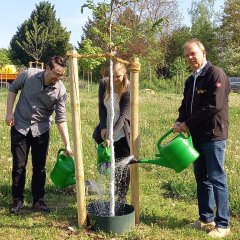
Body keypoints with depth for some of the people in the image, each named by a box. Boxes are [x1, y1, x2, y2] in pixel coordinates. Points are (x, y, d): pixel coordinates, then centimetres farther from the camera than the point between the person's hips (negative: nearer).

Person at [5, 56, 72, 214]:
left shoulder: (60, 90, -17)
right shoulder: (29, 75, -16)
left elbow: (61, 119, -15)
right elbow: (13, 89, 2)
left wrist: (67, 145, -20)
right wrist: (9, 112, -5)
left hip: (41, 129, 0)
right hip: (20, 126, 0)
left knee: (39, 167, 6)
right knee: (19, 166, 5)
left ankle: (38, 201, 21)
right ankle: (18, 200, 20)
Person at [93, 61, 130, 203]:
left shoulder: (129, 89, -19)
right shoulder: (104, 84, -5)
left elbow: (123, 115, -23)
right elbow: (101, 106, 1)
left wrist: (111, 135, -31)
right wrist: (103, 127, -10)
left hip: (122, 135, -4)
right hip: (106, 132, 4)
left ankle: (122, 196, 17)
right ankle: (117, 191, 29)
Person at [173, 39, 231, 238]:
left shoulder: (216, 74, -12)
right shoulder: (191, 80, 15)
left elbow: (214, 106, -21)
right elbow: (185, 106, 19)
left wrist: (188, 123, -15)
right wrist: (180, 121, -3)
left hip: (214, 136, -8)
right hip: (197, 136, 8)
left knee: (217, 180, -2)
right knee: (202, 178, 14)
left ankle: (223, 224, 9)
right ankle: (206, 218, 27)